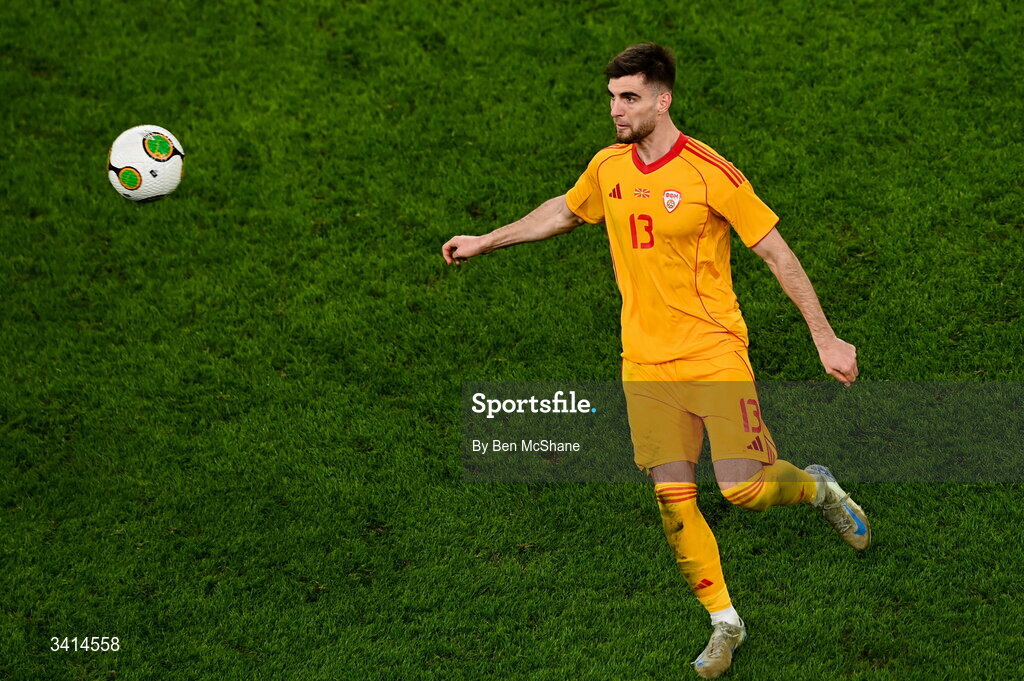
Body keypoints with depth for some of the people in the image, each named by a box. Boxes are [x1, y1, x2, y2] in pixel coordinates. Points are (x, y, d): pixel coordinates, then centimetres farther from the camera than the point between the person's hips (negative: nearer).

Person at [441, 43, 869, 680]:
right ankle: (725, 622, 14)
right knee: (673, 497, -1)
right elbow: (564, 212, 27)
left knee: (744, 489, -12)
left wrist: (826, 339, -9)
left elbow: (778, 254, -8)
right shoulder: (608, 167, 5)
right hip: (645, 360, 5)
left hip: (714, 354, -5)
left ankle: (817, 487, 22)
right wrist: (486, 241, 30)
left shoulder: (710, 173, -12)